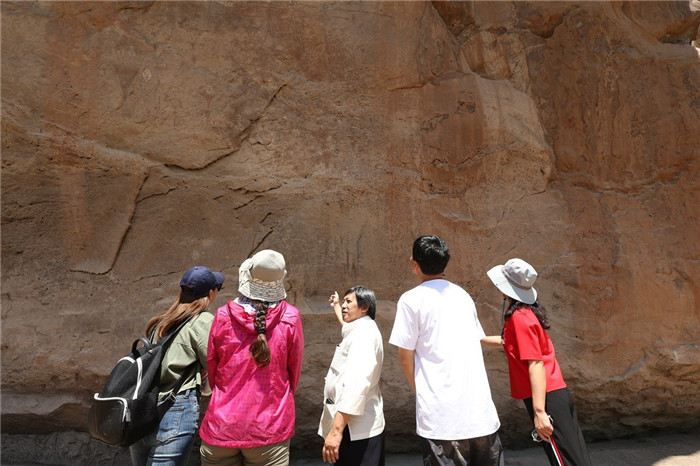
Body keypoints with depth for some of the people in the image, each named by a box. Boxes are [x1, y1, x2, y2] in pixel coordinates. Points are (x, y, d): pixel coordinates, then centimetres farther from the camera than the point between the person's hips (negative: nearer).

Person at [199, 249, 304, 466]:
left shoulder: (223, 315, -8)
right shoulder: (290, 318, -12)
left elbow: (212, 370, 4)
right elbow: (294, 371, 0)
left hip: (222, 426, 2)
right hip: (269, 428, -1)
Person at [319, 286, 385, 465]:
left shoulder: (364, 332, -17)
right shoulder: (359, 329, 13)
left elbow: (357, 383, -29)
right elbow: (347, 325, 41)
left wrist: (336, 430, -32)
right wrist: (336, 307, 53)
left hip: (356, 429, -10)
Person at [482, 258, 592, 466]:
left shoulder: (519, 318, -19)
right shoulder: (525, 312, 9)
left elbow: (535, 365, -23)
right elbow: (508, 342, 26)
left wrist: (539, 411, -24)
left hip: (547, 398, -10)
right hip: (557, 393, 10)